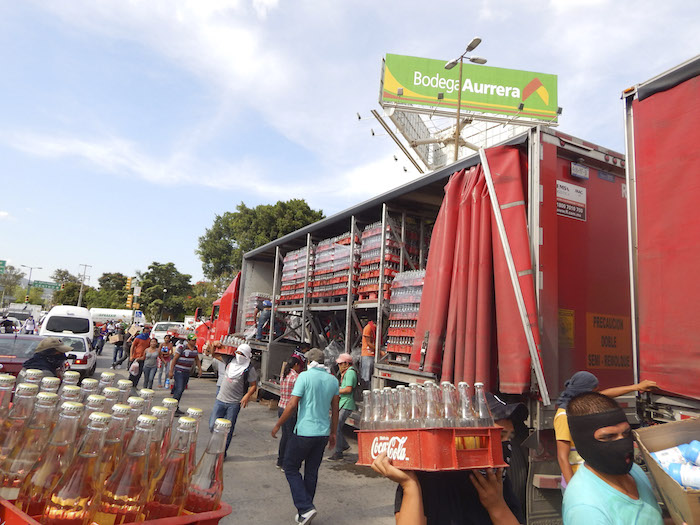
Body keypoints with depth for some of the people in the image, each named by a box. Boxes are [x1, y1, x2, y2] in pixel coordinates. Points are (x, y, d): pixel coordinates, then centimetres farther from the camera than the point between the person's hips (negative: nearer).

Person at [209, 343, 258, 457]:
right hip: (220, 399, 4)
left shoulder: (250, 369, -8)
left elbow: (253, 386, -4)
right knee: (213, 426, 4)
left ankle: (223, 451, 21)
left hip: (234, 403, -4)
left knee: (228, 429, 4)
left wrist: (247, 396, -21)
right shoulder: (230, 361, 3)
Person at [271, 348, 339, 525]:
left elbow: (292, 405, -14)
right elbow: (335, 410, 11)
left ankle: (305, 507, -1)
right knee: (312, 472, 15)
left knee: (291, 468, 10)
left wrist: (278, 425, -2)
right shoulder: (333, 380, 6)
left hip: (304, 432, -6)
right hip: (323, 432, 6)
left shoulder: (305, 376, -11)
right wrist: (333, 433, 19)